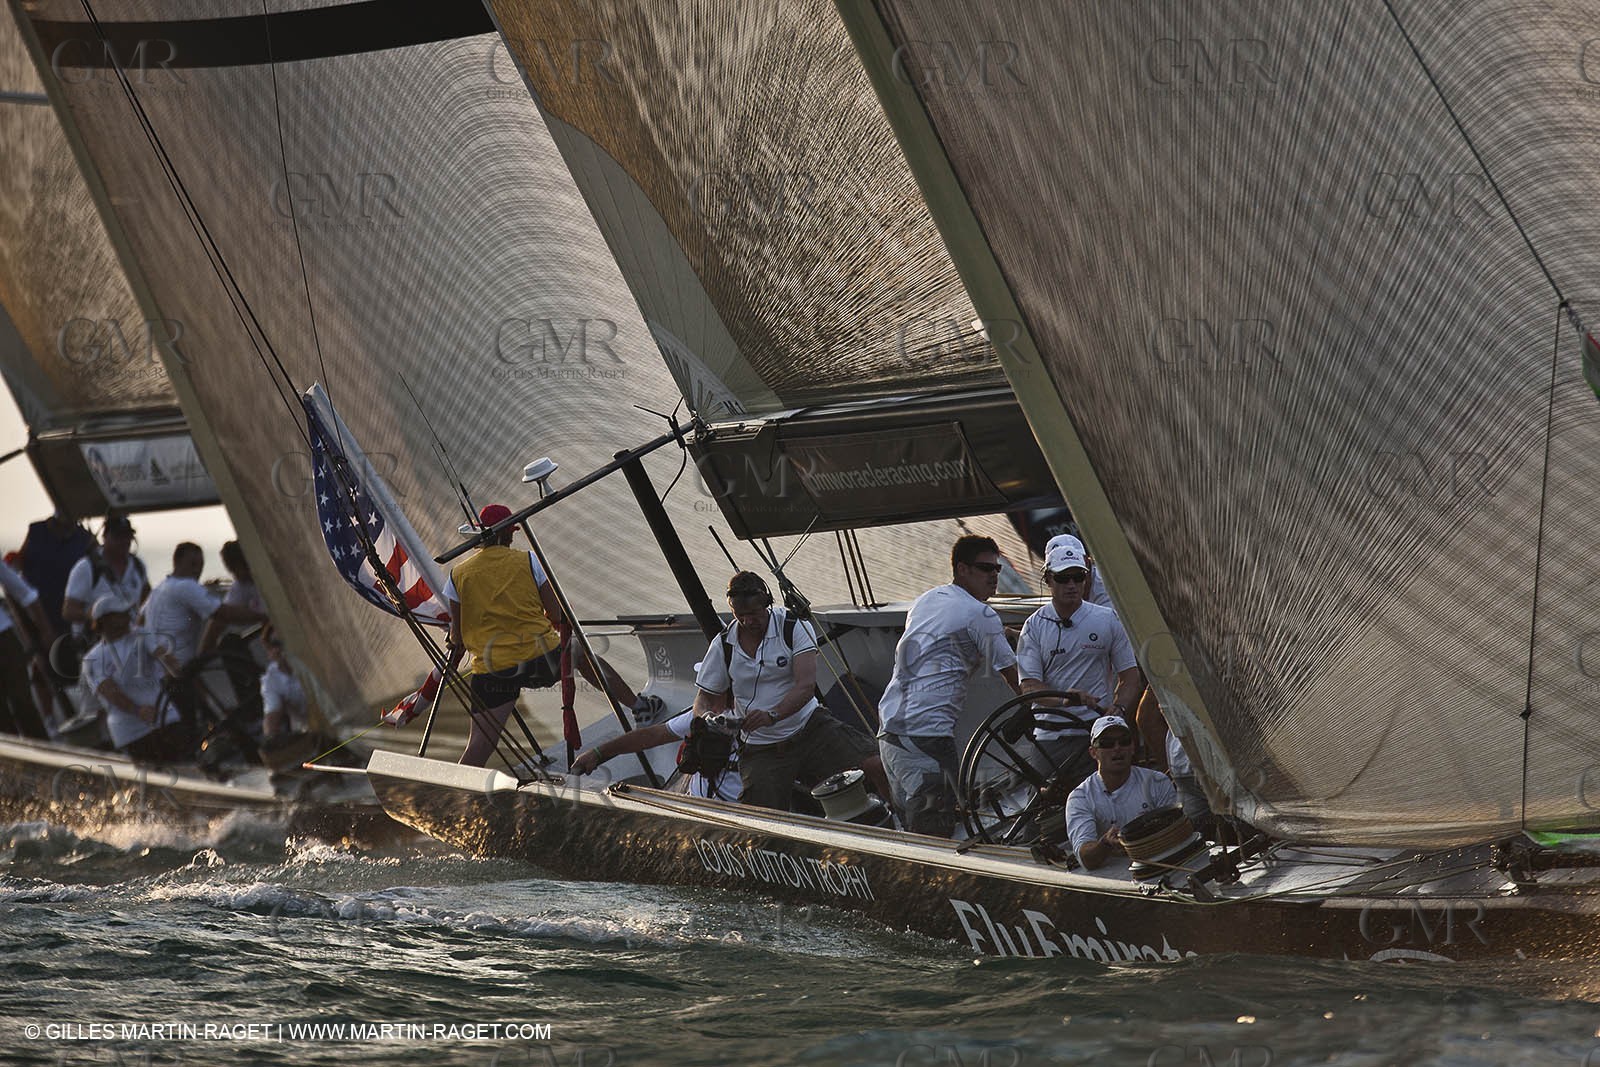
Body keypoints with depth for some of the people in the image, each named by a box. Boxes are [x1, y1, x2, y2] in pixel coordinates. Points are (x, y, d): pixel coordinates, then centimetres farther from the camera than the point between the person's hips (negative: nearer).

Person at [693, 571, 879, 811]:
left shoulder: (794, 627, -8)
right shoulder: (723, 645, 0)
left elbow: (806, 685, -18)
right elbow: (704, 699, 10)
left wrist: (772, 715, -36)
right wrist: (707, 717, -16)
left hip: (809, 727, -1)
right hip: (760, 750, 1)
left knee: (873, 766, -19)